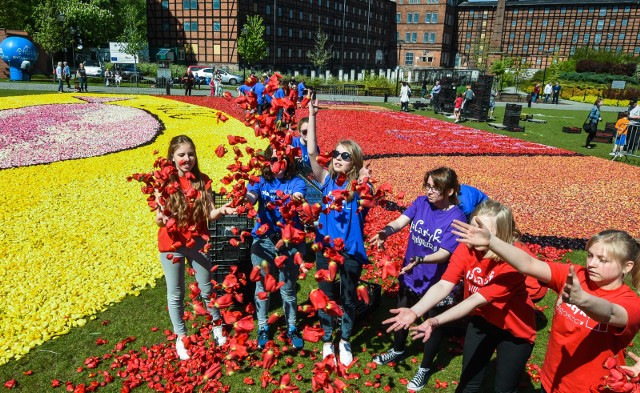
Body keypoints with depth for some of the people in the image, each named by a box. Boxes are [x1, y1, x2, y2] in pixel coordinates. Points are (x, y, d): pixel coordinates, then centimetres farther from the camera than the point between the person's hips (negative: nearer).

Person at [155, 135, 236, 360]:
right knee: (176, 293, 11)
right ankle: (181, 338, 30)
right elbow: (159, 218, -13)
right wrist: (160, 220, -36)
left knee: (206, 287, 15)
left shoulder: (202, 181, -4)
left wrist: (221, 211, -29)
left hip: (198, 241, 2)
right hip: (172, 244, -1)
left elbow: (210, 214, -8)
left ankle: (217, 326, 38)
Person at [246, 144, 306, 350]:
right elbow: (250, 198, -18)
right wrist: (244, 194, -42)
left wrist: (295, 199, -48)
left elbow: (298, 197, -24)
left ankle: (292, 328, 30)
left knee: (288, 288, 9)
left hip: (289, 242, -1)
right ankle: (263, 328, 32)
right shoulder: (261, 181, 1)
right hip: (263, 241, 1)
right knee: (262, 287, 11)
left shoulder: (296, 182, -3)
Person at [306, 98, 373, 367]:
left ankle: (345, 341, 37)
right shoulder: (327, 180, -6)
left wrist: (363, 184, -52)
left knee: (349, 297, 15)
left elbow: (365, 204, -32)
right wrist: (312, 116, -24)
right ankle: (327, 339, 36)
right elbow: (312, 153, -18)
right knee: (325, 295, 15)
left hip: (351, 250, -2)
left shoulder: (360, 186, -11)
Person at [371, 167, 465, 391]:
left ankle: (425, 368, 40)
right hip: (410, 274, 5)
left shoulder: (456, 218, -23)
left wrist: (420, 260, -46)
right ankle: (398, 351, 52)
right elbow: (400, 221, -20)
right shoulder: (421, 202, -9)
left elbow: (444, 253, -29)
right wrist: (386, 232, -41)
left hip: (437, 281, -5)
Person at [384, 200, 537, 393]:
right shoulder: (466, 248, -19)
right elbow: (443, 286, -27)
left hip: (514, 328, -3)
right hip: (482, 320, 3)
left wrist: (436, 322, -47)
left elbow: (477, 300, -37)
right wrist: (415, 312, -43)